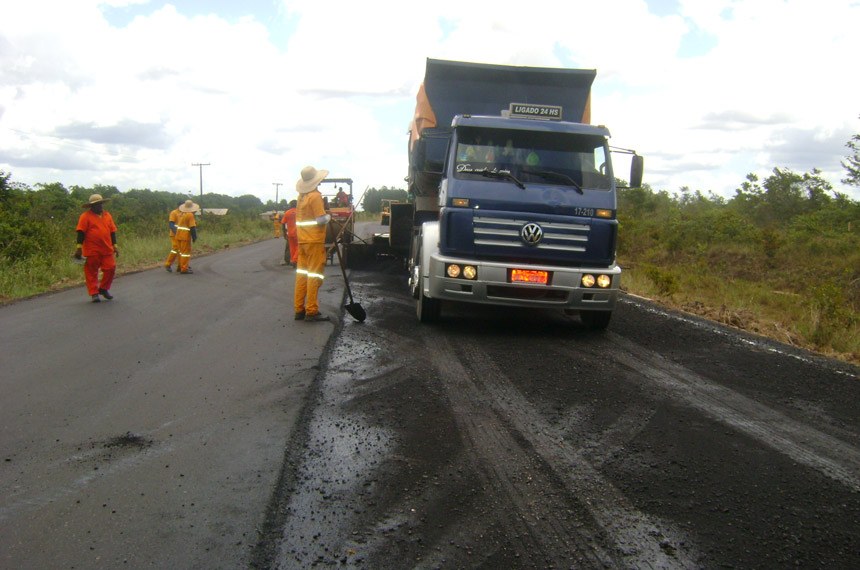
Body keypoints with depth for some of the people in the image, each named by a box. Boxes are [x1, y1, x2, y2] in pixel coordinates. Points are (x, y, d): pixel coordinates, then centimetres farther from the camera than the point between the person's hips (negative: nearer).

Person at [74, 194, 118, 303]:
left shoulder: (107, 215, 13)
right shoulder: (86, 216, -3)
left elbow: (112, 231, 16)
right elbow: (81, 232, -7)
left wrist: (115, 246, 14)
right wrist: (79, 247, -12)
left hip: (107, 249, 5)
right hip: (92, 251, -5)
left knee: (110, 269, 2)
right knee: (91, 272, 2)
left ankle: (104, 289, 21)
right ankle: (94, 293, 9)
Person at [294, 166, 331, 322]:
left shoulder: (301, 196, 11)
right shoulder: (315, 196, -12)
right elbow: (321, 220, -17)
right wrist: (329, 216, 3)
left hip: (302, 240, 8)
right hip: (314, 240, -8)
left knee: (301, 273, 9)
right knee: (315, 274, -5)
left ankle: (299, 310, 11)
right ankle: (312, 312, -6)